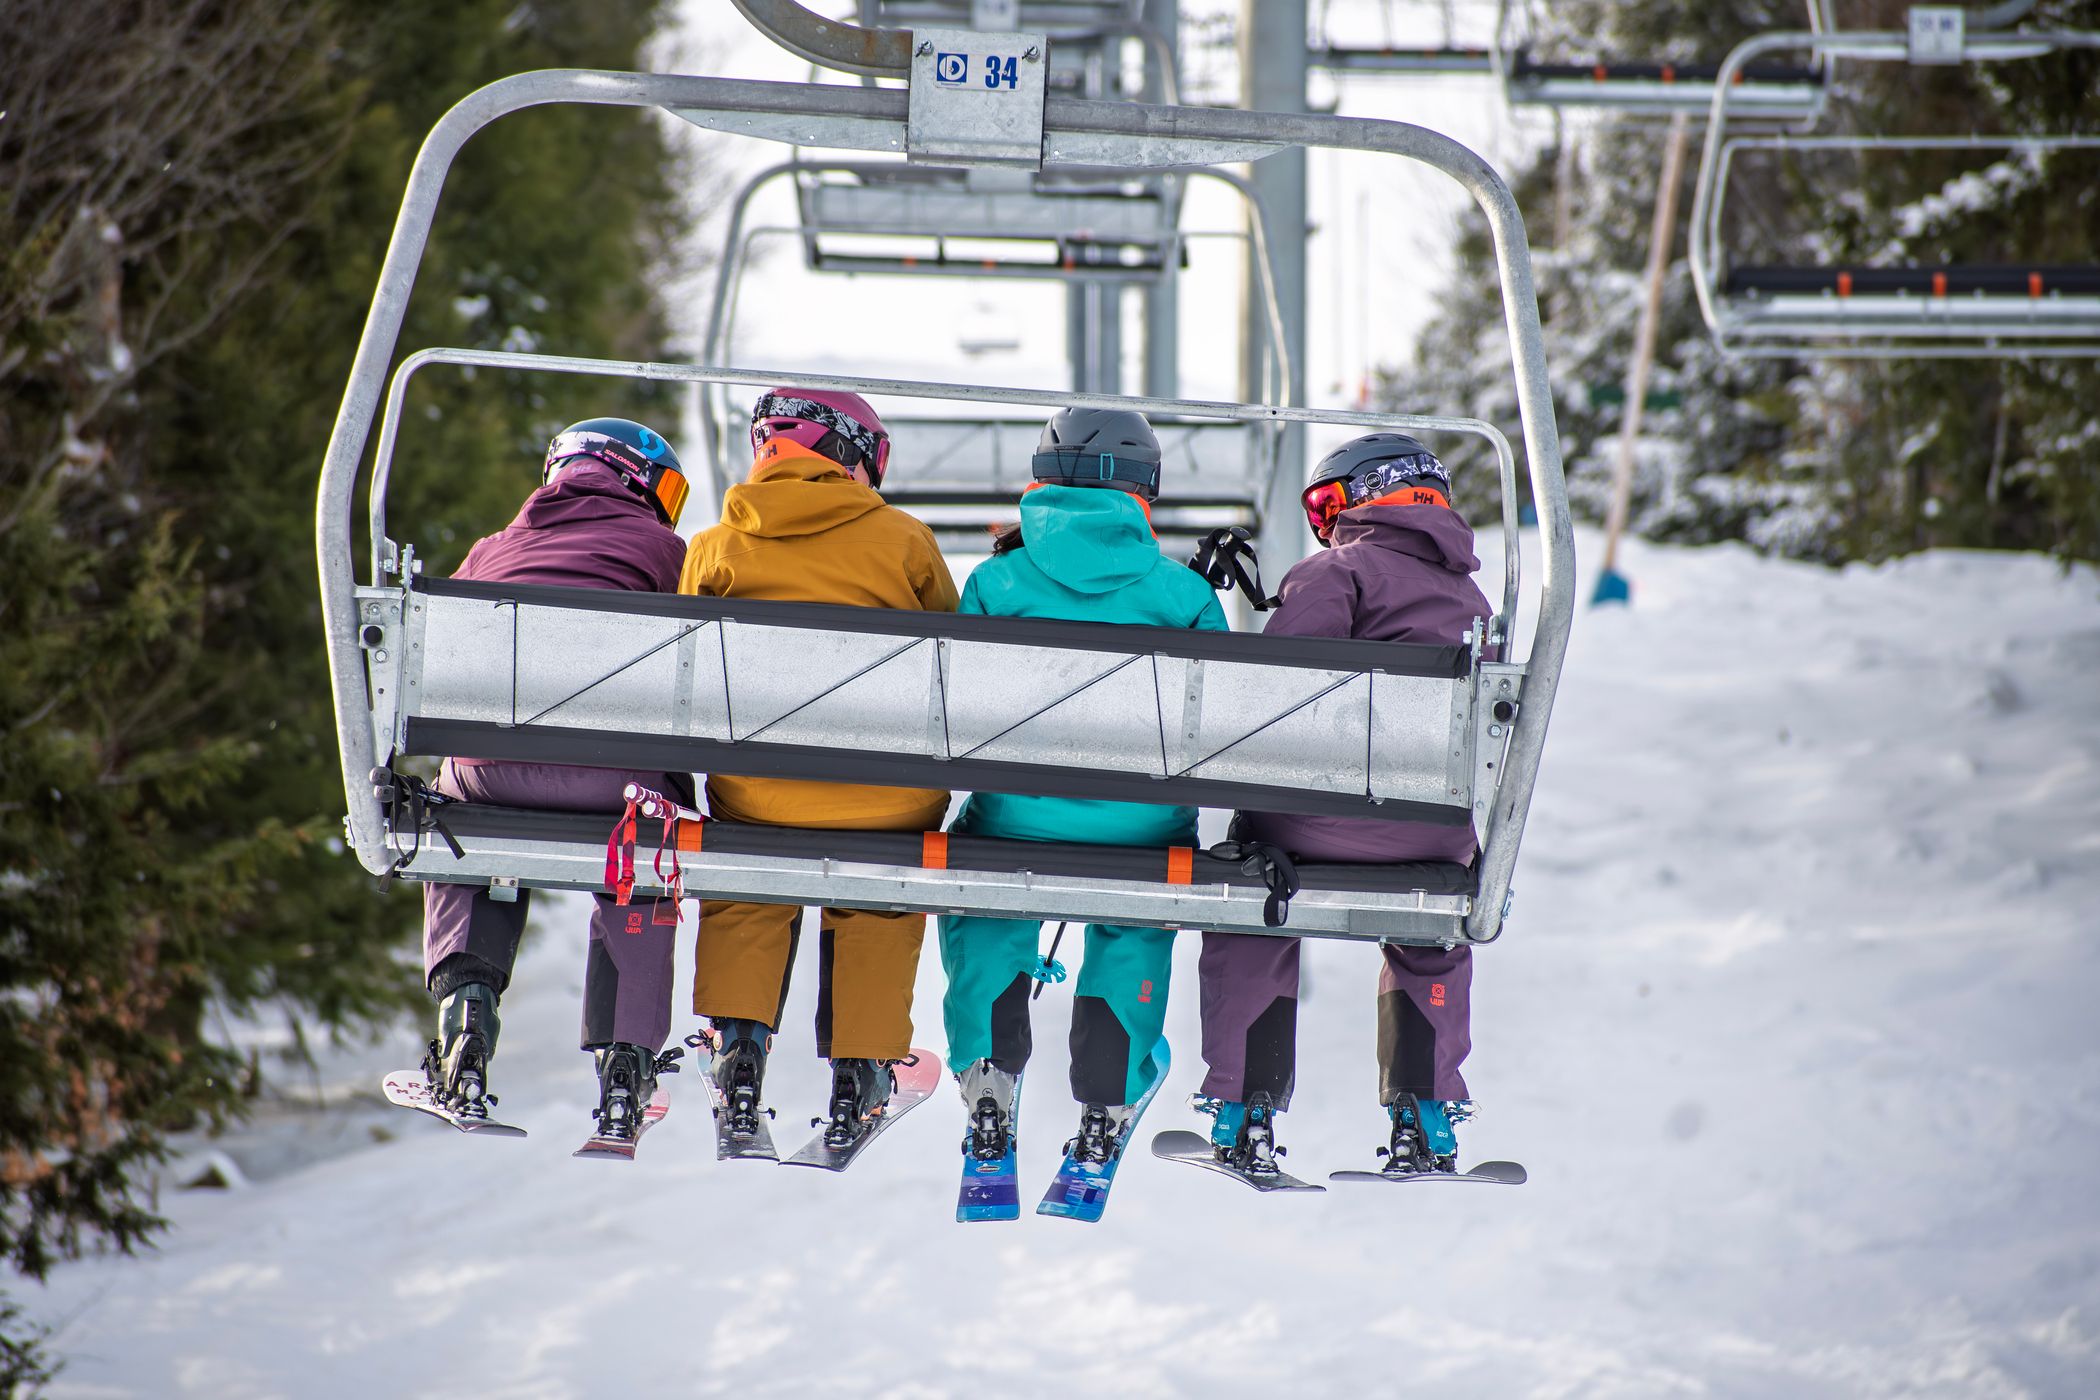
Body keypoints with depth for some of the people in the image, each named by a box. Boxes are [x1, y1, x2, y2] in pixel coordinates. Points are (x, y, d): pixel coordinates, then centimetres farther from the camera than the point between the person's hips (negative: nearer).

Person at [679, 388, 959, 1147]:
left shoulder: (715, 549, 5)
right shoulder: (904, 541, 3)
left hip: (757, 791, 0)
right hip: (890, 798, 0)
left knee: (745, 897, 26)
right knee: (876, 911, 25)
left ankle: (739, 1042, 13)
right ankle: (861, 1065, 22)